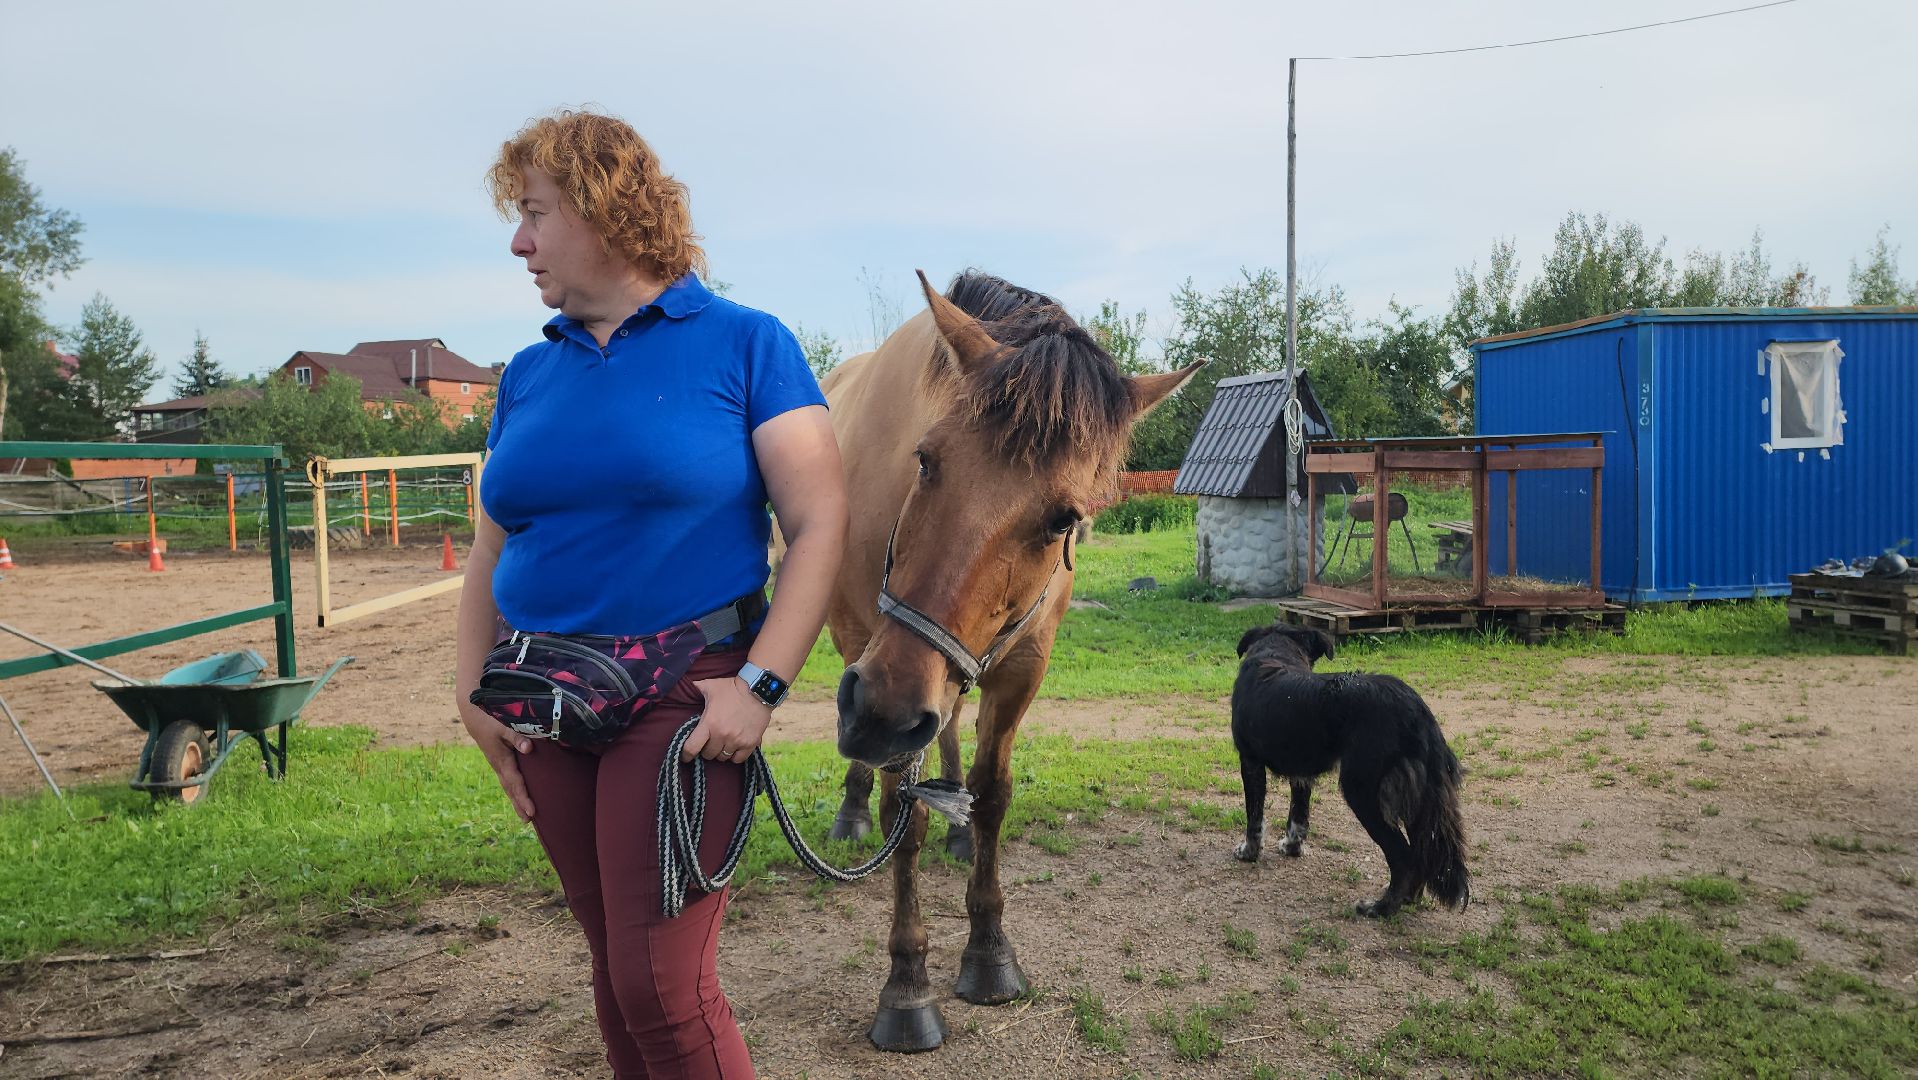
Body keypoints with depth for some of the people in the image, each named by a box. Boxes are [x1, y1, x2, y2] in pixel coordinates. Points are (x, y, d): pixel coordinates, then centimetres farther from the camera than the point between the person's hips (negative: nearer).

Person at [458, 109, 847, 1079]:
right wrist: (473, 689, 4)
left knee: (662, 986, -5)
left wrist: (760, 686, -18)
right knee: (615, 970, 16)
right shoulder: (529, 374, 11)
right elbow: (490, 551, 15)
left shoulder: (743, 344, -5)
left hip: (685, 695, -5)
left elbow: (820, 525, -11)